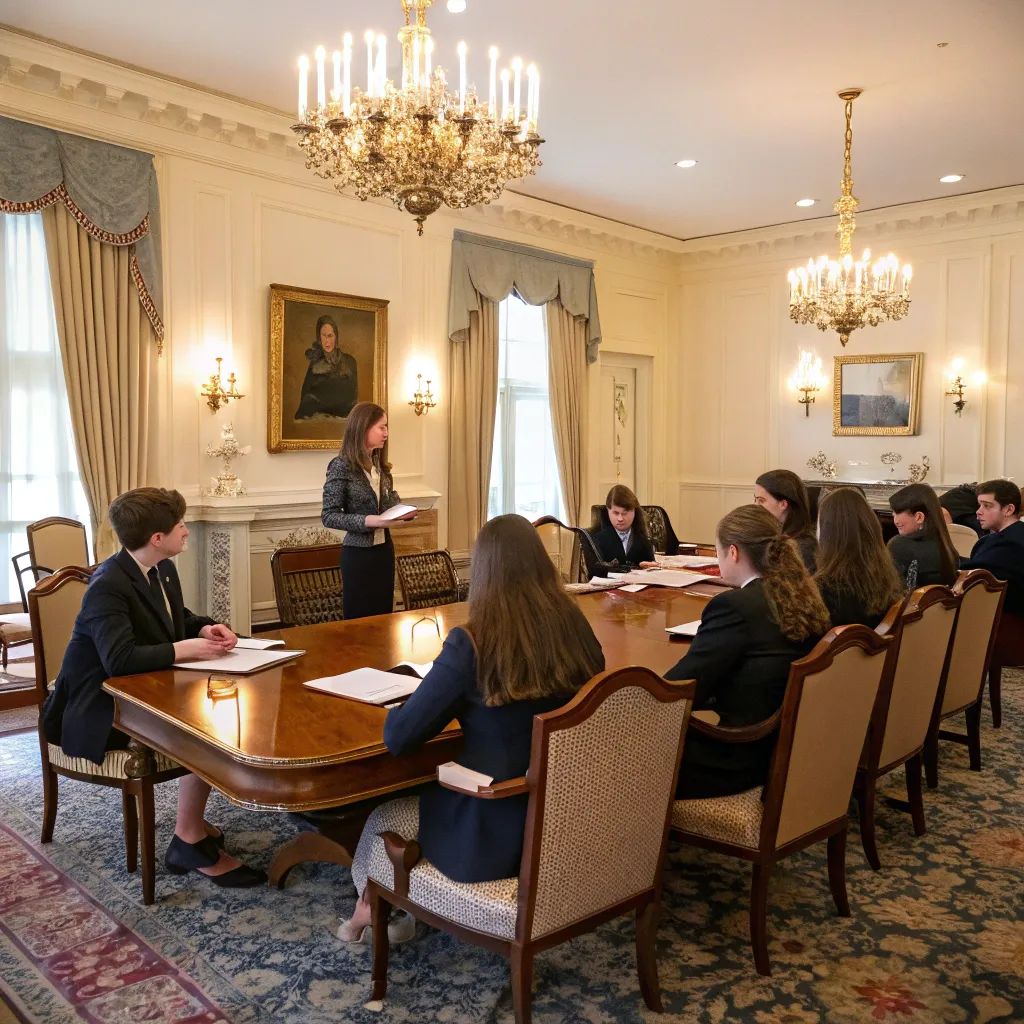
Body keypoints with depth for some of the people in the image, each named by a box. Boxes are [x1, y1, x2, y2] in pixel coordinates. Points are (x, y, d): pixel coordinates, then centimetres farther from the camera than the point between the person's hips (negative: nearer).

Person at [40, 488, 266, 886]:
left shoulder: (163, 570, 3)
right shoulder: (108, 586, -25)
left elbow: (179, 618, 19)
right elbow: (120, 659, -38)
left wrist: (205, 629, -3)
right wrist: (186, 650, -30)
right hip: (101, 712, -9)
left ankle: (193, 821, 3)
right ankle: (188, 841, -9)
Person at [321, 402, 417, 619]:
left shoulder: (380, 464, 8)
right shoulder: (341, 465, -14)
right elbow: (329, 516, -16)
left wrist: (403, 512, -3)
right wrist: (368, 521, -26)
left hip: (384, 548, 7)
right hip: (358, 553, -7)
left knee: (383, 615, 12)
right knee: (359, 620, 3)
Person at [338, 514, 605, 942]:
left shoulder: (470, 644, -22)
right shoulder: (577, 629, -7)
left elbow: (397, 737, -16)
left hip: (494, 838, -6)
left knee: (382, 816, 23)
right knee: (428, 792, 31)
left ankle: (370, 909, 49)